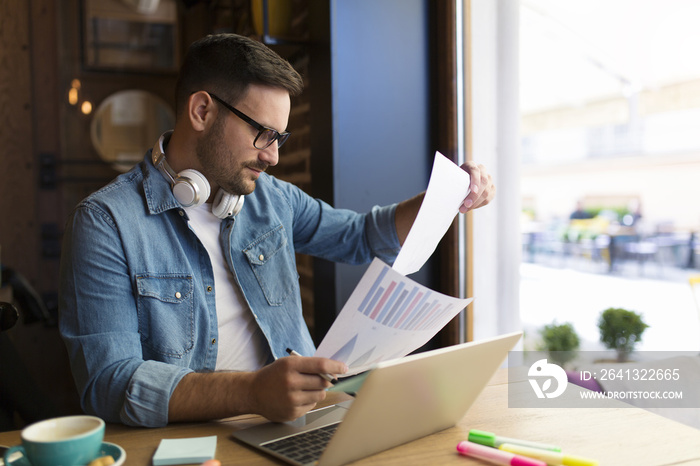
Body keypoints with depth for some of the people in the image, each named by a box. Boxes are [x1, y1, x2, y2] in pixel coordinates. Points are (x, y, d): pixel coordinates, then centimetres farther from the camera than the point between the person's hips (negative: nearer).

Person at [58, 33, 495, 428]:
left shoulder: (271, 196, 9)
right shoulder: (106, 223, -10)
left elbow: (363, 237, 23)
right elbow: (108, 383, -18)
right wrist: (252, 392, -32)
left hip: (292, 427, 5)